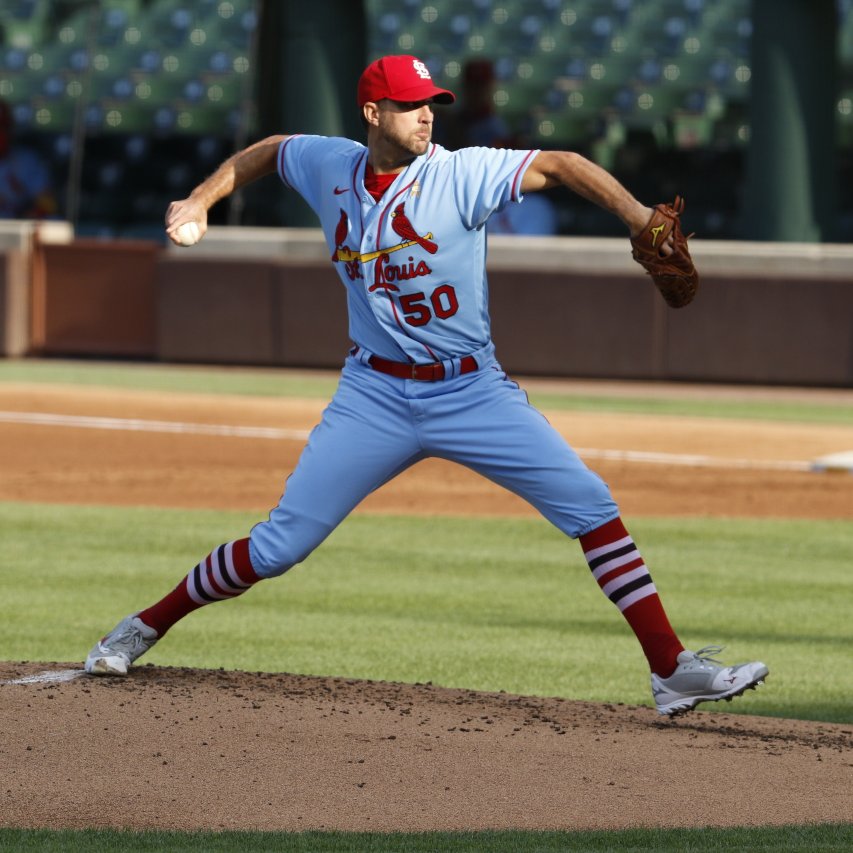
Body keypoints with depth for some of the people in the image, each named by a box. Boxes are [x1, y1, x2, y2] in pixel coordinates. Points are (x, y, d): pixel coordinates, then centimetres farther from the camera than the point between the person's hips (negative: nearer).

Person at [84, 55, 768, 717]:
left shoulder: (461, 174, -10)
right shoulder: (328, 166, 1)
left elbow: (559, 165, -19)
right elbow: (267, 152, 22)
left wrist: (640, 220, -32)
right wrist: (202, 200, 10)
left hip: (474, 394, -1)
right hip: (377, 398, 1)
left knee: (590, 506, -14)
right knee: (279, 546, -3)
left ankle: (672, 671, -10)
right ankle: (146, 628, 17)